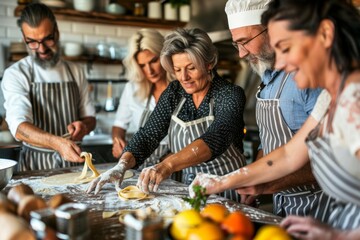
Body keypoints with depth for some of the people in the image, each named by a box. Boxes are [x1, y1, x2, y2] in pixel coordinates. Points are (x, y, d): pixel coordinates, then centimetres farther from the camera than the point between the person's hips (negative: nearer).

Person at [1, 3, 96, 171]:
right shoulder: (15, 74, -5)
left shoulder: (75, 72, 7)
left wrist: (83, 125, -9)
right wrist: (56, 142, -36)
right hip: (35, 164, -3)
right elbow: (19, 127, -18)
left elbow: (89, 117, 15)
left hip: (73, 160, 3)